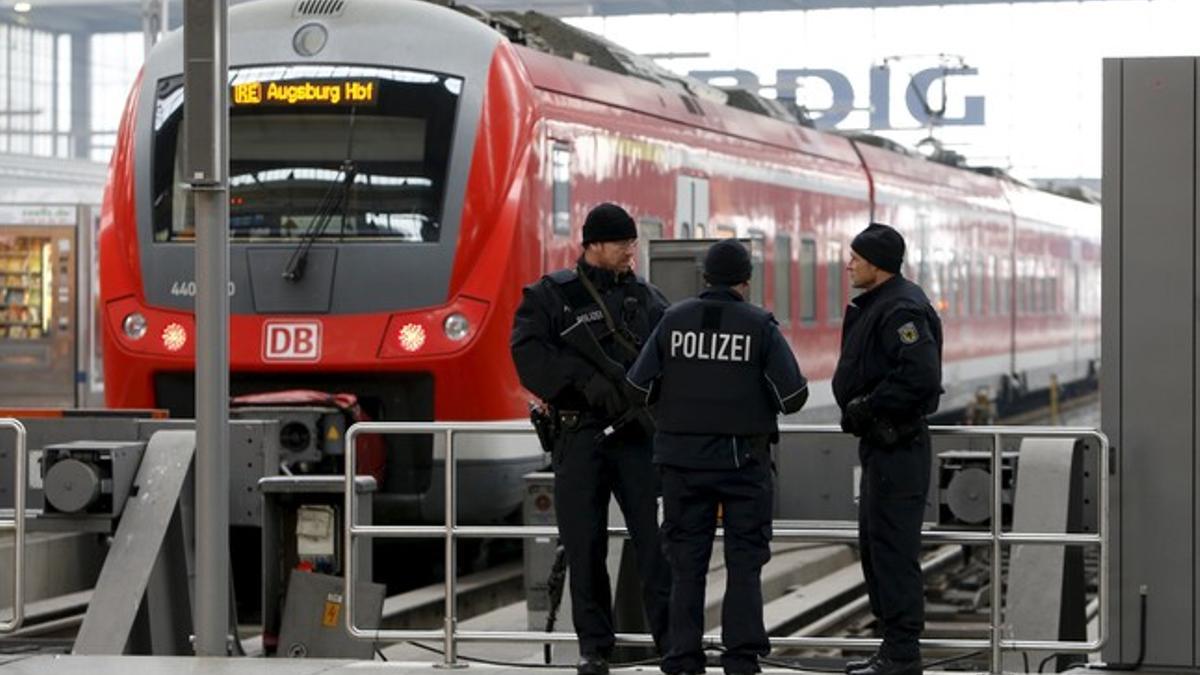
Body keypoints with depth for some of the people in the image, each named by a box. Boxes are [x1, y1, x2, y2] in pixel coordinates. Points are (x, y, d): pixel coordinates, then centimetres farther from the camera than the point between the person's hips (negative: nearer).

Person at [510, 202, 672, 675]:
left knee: (654, 537, -5)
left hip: (637, 435, 1)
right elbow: (529, 353, -10)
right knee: (584, 545, 2)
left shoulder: (646, 299, 13)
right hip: (579, 436, -1)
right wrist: (586, 379, -20)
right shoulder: (552, 295, 3)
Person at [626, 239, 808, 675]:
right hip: (743, 459, -2)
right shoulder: (759, 326, -6)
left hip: (682, 458, 2)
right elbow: (793, 395, -8)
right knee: (744, 561, 6)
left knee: (686, 561, 9)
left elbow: (639, 387, 0)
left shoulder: (674, 320, 0)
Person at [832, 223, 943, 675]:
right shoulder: (876, 306, 16)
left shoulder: (901, 310, -17)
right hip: (880, 443, 11)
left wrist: (867, 407, -20)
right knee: (874, 542, 15)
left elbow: (921, 376, -28)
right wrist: (860, 410, 9)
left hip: (897, 446, -11)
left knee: (893, 546, -8)